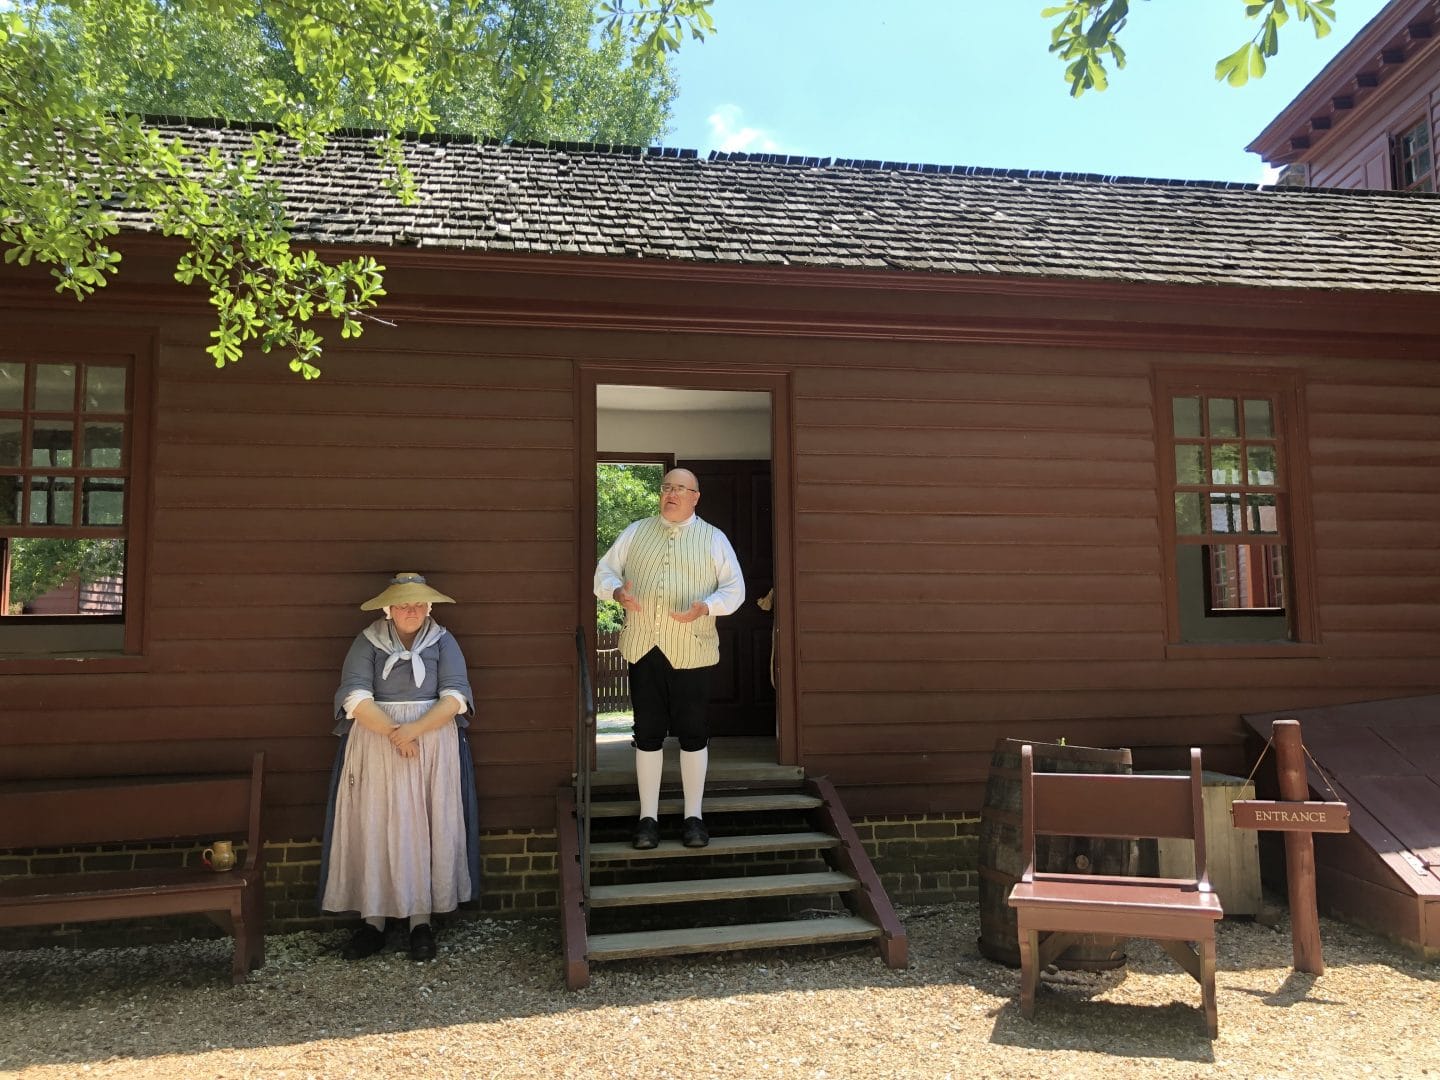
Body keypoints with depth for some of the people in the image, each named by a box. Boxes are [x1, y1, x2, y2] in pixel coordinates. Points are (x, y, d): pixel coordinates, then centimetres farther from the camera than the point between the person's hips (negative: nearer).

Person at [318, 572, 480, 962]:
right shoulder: (367, 642, 4)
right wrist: (394, 733, -19)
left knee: (424, 831, 0)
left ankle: (422, 921, 7)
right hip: (374, 750, 0)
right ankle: (373, 921, 9)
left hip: (433, 748, 0)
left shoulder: (443, 641, 4)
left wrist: (414, 730, -20)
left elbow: (455, 697, -7)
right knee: (374, 830, 0)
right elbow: (355, 697, -8)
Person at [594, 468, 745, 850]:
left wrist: (705, 608, -17)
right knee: (647, 733, 7)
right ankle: (648, 816, 16)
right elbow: (604, 572, 11)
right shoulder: (635, 532, 11)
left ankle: (694, 816, 17)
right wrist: (618, 592, -12)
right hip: (642, 648, 2)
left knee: (692, 733, 5)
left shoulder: (714, 539, 5)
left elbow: (734, 588, 2)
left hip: (691, 650, -1)